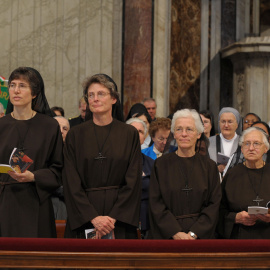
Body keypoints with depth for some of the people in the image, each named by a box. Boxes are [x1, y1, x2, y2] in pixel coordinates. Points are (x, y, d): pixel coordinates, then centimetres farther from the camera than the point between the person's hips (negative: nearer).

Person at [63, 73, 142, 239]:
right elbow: (72, 183, -2)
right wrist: (93, 217, -12)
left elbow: (133, 182, -1)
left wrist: (113, 218, -11)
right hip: (83, 218, 0)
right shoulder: (75, 135, 4)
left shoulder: (129, 134, 4)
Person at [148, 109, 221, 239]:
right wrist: (176, 233, -14)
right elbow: (156, 204, -3)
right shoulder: (161, 164, 2)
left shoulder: (209, 166, 4)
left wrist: (194, 233, -12)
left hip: (200, 235, 1)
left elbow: (214, 204, 0)